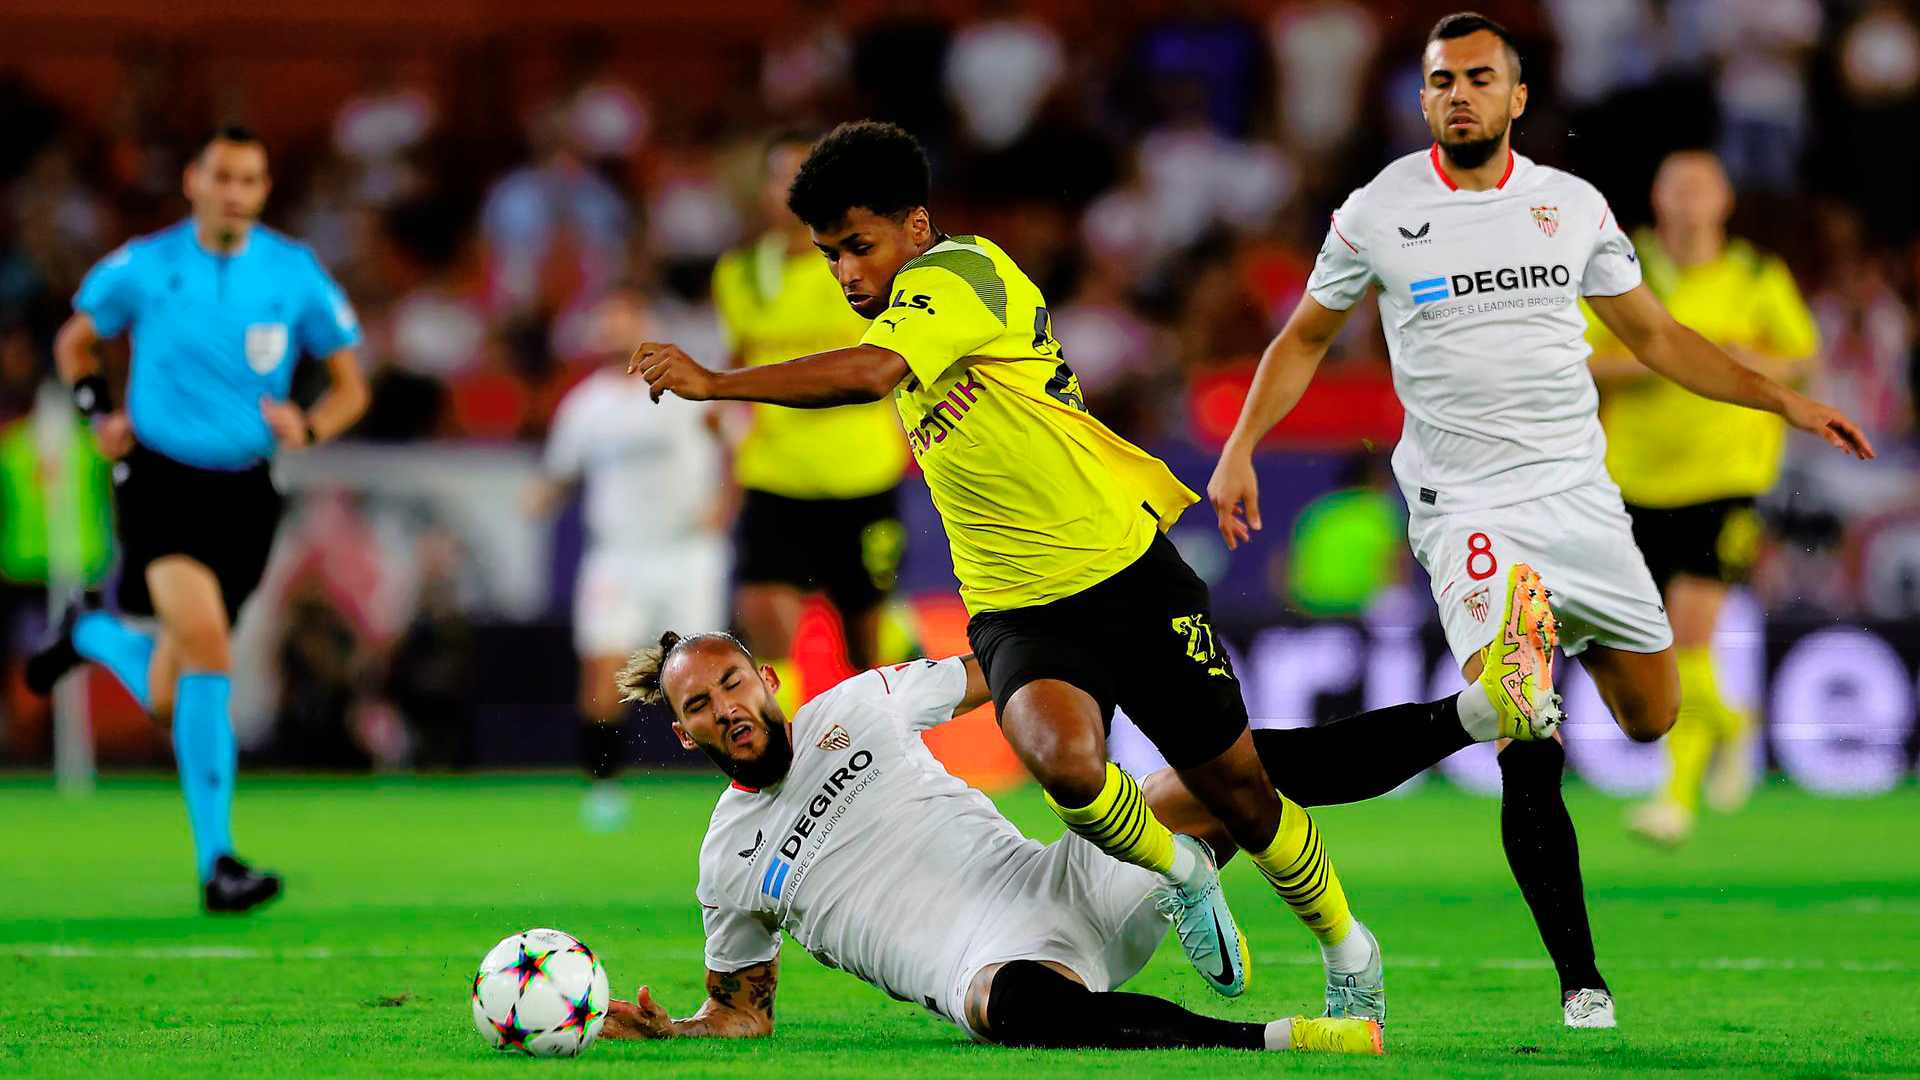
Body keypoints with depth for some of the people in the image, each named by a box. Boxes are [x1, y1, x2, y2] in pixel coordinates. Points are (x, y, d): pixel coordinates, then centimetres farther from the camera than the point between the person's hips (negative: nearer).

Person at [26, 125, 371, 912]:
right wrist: (99, 412, -4)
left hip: (243, 492, 3)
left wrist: (308, 427, -14)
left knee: (169, 698, 8)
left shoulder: (296, 275, 0)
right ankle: (216, 863, -20)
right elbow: (74, 341, 14)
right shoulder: (144, 267, -3)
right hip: (160, 482, -3)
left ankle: (89, 634, 44)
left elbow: (349, 387, 7)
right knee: (208, 648, -24)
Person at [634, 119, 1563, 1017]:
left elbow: (870, 375, -34)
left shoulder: (962, 271, -17)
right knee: (1060, 756, -28)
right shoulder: (895, 320, 9)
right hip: (1016, 612, 5)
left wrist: (715, 383, -37)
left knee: (1237, 791, 7)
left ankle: (1345, 950, 35)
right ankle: (1178, 872, 2)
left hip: (1129, 573, -5)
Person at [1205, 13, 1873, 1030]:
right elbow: (1305, 339, 12)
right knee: (1531, 754, -18)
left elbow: (1656, 337, 15)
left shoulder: (1572, 206, 5)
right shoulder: (1380, 213, -1)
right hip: (1467, 506, -4)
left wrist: (1783, 400, 9)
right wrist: (1240, 448, 1)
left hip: (1579, 491, 4)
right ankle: (1581, 984, -10)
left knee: (1652, 718, 5)